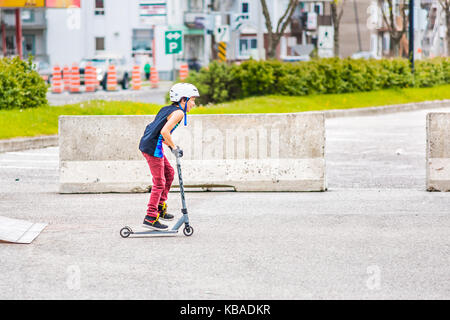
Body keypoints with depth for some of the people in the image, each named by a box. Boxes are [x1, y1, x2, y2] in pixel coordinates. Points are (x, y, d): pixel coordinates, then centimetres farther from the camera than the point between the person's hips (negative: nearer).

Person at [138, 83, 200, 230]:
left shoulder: (166, 109, 17)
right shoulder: (179, 112, -11)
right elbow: (164, 131, -24)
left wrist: (169, 144, 15)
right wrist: (174, 147, -12)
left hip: (146, 144, 10)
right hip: (153, 147, -10)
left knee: (169, 172, 21)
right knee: (159, 182, -3)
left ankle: (160, 207, 26)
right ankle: (150, 217, -1)